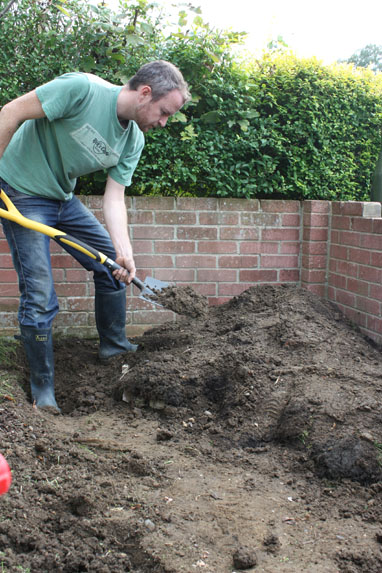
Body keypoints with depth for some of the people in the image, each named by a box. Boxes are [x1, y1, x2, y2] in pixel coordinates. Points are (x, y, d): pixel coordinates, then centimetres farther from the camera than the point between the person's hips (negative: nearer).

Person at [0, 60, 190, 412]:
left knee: (113, 264, 11)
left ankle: (114, 346, 30)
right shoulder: (81, 89, -27)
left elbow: (114, 198, -6)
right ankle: (42, 389, 8)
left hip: (64, 198, 8)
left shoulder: (134, 141, -4)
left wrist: (124, 252, -21)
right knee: (39, 295, -9)